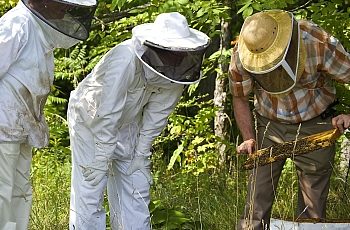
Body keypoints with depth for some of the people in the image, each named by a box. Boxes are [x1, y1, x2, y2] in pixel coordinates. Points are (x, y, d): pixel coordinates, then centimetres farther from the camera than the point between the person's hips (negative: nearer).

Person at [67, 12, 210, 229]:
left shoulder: (175, 71, -19)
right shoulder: (124, 62, -37)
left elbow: (157, 113, -7)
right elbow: (106, 116, -32)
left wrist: (141, 153, -4)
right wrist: (101, 162, -26)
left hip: (128, 125, 6)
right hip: (91, 119, -6)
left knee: (136, 190, 4)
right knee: (89, 190, -10)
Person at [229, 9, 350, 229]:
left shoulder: (320, 44, -25)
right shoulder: (241, 55, -16)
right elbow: (240, 98, 0)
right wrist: (249, 138, -10)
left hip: (314, 128, -2)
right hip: (268, 126, 2)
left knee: (313, 209, 3)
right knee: (257, 204, -2)